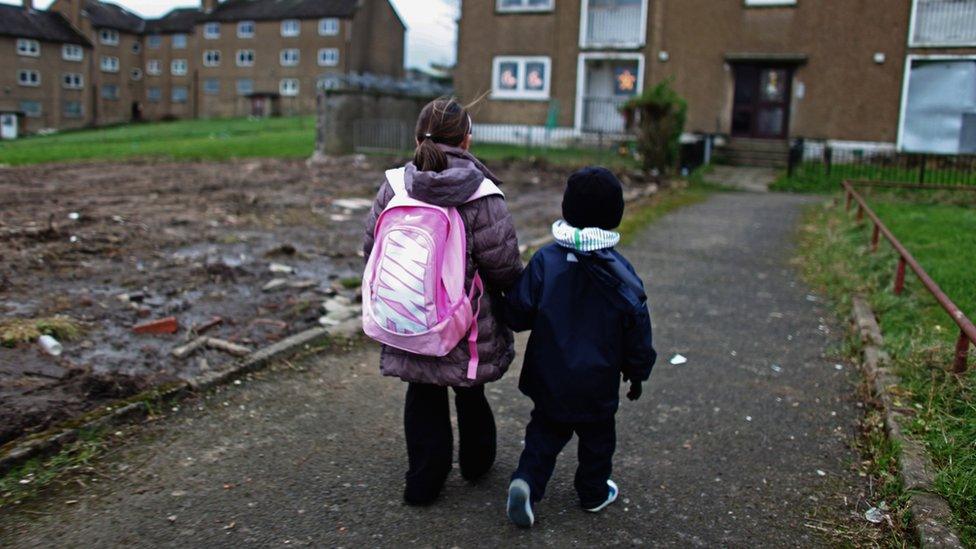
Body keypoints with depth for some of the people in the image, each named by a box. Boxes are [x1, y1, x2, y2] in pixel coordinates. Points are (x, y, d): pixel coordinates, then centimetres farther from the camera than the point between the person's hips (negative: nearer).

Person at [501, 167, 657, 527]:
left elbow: (517, 314, -12)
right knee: (597, 438, 20)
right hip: (597, 384, -1)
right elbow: (637, 329, -7)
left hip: (549, 379, 1)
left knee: (545, 431, 19)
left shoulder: (545, 260, -14)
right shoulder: (620, 272, -14)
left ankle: (527, 482, 1)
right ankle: (593, 493, 36)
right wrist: (638, 372, 8)